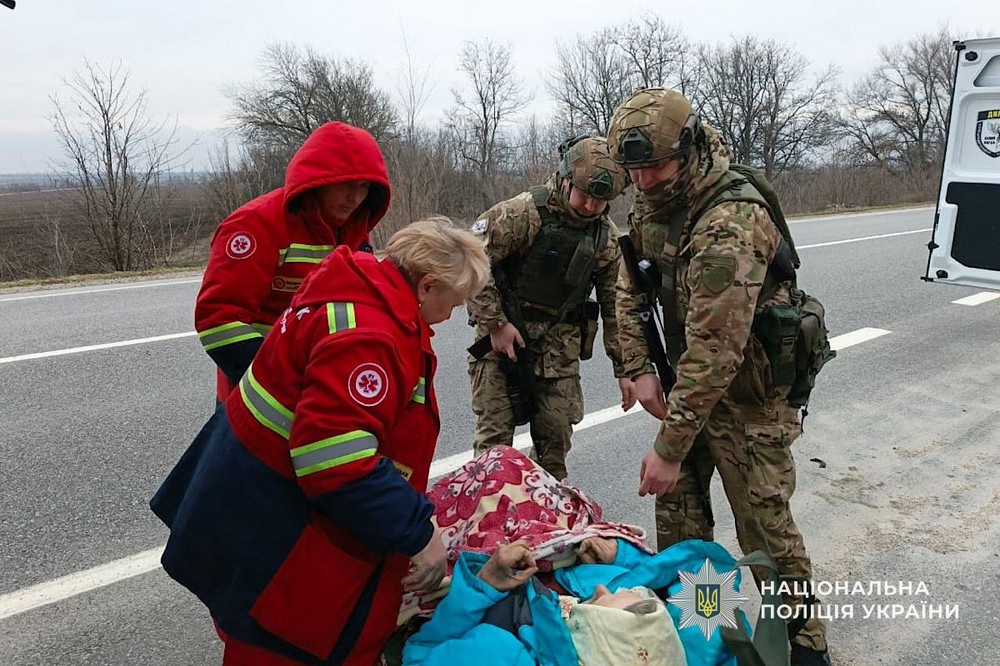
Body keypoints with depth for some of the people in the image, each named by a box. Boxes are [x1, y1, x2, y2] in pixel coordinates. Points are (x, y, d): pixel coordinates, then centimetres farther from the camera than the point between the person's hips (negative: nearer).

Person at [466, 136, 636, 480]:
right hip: (503, 336, -4)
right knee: (494, 436, -2)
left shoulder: (607, 236, 2)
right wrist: (495, 323, -16)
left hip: (560, 346, 4)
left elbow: (614, 304, 9)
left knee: (556, 436, 6)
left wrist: (624, 368, 8)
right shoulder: (524, 212, -15)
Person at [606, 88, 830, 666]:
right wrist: (640, 369, -6)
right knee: (677, 504, 15)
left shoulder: (731, 225, -30)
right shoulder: (652, 205, -2)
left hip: (749, 391, -7)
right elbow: (630, 290, 7)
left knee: (764, 522, 2)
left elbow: (715, 352, -32)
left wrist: (670, 448, -29)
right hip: (689, 382, 8)